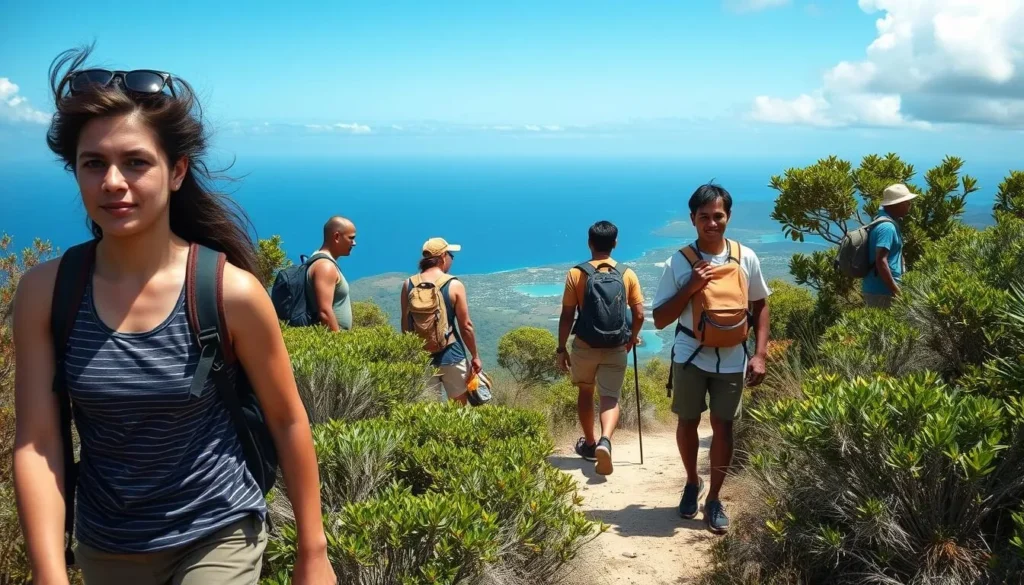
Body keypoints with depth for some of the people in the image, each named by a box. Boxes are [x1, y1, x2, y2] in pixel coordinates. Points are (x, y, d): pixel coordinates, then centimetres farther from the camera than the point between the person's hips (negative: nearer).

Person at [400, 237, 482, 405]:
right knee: (459, 407, 12)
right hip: (451, 356, -3)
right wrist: (475, 356, 2)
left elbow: (405, 324, 6)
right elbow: (466, 326, -8)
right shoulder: (454, 285, -9)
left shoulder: (408, 284, 0)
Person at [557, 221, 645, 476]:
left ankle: (589, 443, 33)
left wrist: (561, 349, 2)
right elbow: (639, 315, -1)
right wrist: (631, 339, 17)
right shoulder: (628, 275, -1)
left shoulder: (576, 273, -6)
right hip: (616, 349, 0)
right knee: (611, 398, 3)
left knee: (585, 392, 21)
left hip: (584, 347, 0)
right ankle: (605, 441, -23)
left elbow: (567, 316, -7)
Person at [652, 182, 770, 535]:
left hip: (732, 361, 1)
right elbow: (660, 320, -7)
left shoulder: (746, 258, -3)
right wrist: (690, 288, -19)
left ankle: (714, 500, 20)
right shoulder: (679, 262, -9)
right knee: (687, 422, 13)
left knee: (722, 427, 6)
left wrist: (760, 354, -1)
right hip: (690, 357, 0)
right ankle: (692, 482, 38)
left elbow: (760, 305, 7)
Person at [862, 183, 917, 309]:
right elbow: (880, 260, -25)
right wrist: (896, 290, -22)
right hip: (882, 290, -10)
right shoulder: (887, 227, -16)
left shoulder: (884, 221, 15)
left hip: (874, 288, 10)